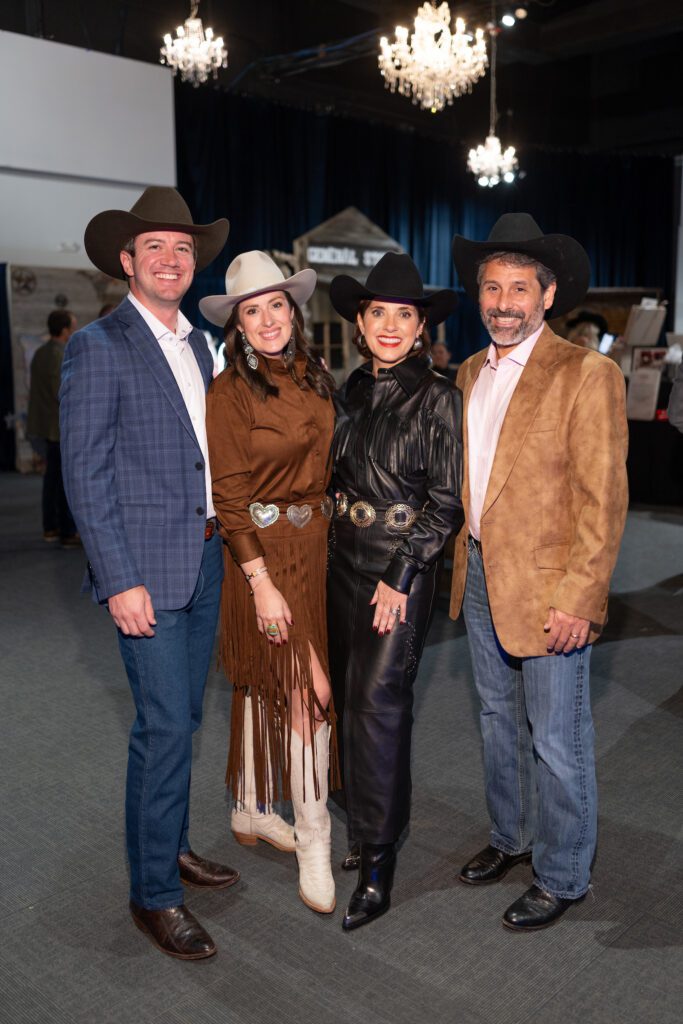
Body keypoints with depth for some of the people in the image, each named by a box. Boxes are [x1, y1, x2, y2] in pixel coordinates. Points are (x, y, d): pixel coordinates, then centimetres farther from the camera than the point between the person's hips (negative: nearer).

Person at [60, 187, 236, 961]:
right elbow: (85, 474, -13)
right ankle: (153, 892, 12)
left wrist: (220, 536, 11)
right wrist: (119, 581, -17)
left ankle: (172, 845, 34)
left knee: (183, 716, 17)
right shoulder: (99, 347, -9)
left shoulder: (197, 344, 14)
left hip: (205, 560, 7)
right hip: (148, 567, -7)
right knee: (164, 726, -4)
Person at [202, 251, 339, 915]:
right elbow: (229, 498, -13)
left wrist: (337, 539, 9)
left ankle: (251, 811, 33)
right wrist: (262, 581, -17)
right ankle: (313, 845, 6)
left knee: (264, 685, 17)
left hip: (316, 545, 6)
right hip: (264, 551, -6)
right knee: (310, 688, -7)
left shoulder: (313, 380, 7)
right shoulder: (230, 393, -11)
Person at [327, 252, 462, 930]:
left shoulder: (436, 399, -9)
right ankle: (368, 828, 31)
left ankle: (377, 865, 5)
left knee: (378, 704, -7)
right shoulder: (352, 391, 8)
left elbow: (445, 502, -10)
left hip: (400, 569, -6)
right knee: (350, 698, 13)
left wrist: (399, 576, -14)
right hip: (344, 561, 6)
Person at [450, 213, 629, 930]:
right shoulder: (470, 374, 10)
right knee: (499, 721, 21)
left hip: (549, 588, -7)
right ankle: (510, 837, 41)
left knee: (556, 740, 5)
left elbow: (603, 499, -15)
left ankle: (562, 877, 25)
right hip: (480, 576, 7)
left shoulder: (585, 374, -12)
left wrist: (580, 598, -19)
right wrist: (463, 561, 11)